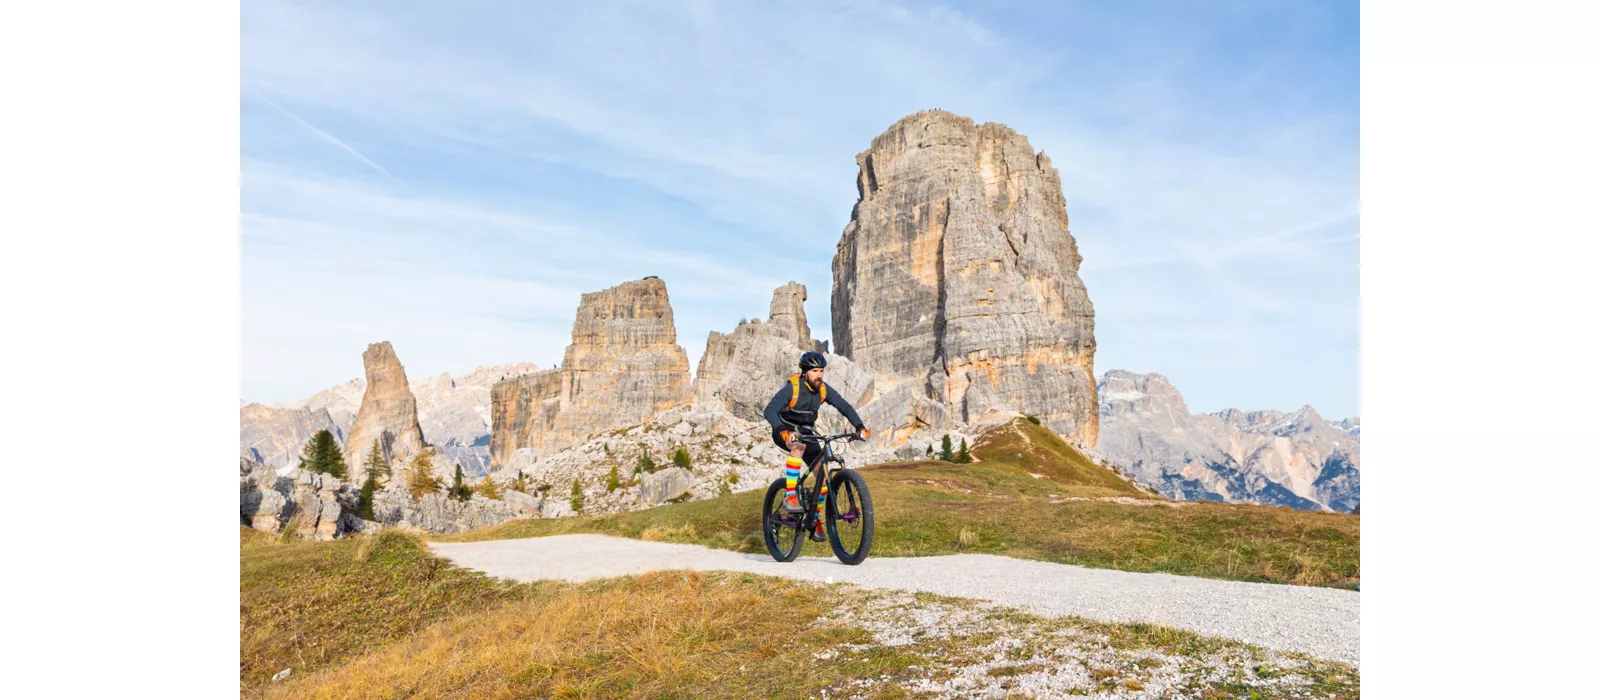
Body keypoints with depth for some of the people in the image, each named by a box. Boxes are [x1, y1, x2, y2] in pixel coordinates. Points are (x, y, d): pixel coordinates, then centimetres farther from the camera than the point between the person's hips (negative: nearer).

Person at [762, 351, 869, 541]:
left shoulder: (823, 389, -10)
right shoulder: (791, 388, -25)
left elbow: (845, 407, -8)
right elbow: (769, 411, -36)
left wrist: (860, 426, -25)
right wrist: (783, 431, -53)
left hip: (806, 432, 5)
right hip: (785, 432, -5)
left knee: (824, 476, -6)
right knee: (799, 446, -40)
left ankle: (815, 521, 11)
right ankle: (789, 497, -34)